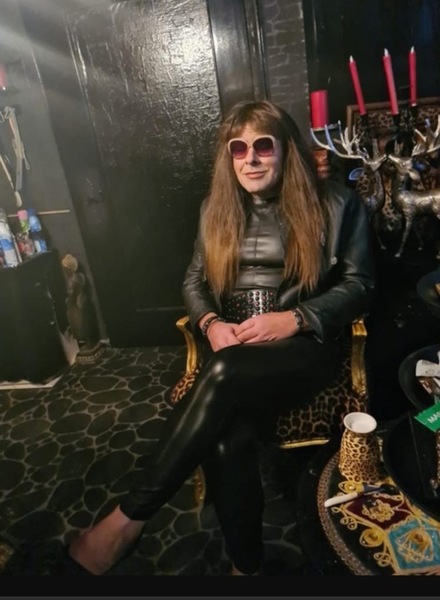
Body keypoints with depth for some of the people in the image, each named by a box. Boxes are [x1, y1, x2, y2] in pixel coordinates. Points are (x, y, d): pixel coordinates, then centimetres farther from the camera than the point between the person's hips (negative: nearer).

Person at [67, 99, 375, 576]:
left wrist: (294, 319, -16)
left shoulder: (334, 204, 2)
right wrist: (210, 323, -9)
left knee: (225, 374, -34)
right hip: (233, 348, 3)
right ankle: (245, 566, -2)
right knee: (226, 443, -29)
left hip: (305, 346, -2)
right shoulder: (217, 208, 12)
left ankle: (130, 516, -17)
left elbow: (359, 285, 0)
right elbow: (194, 280, 14)